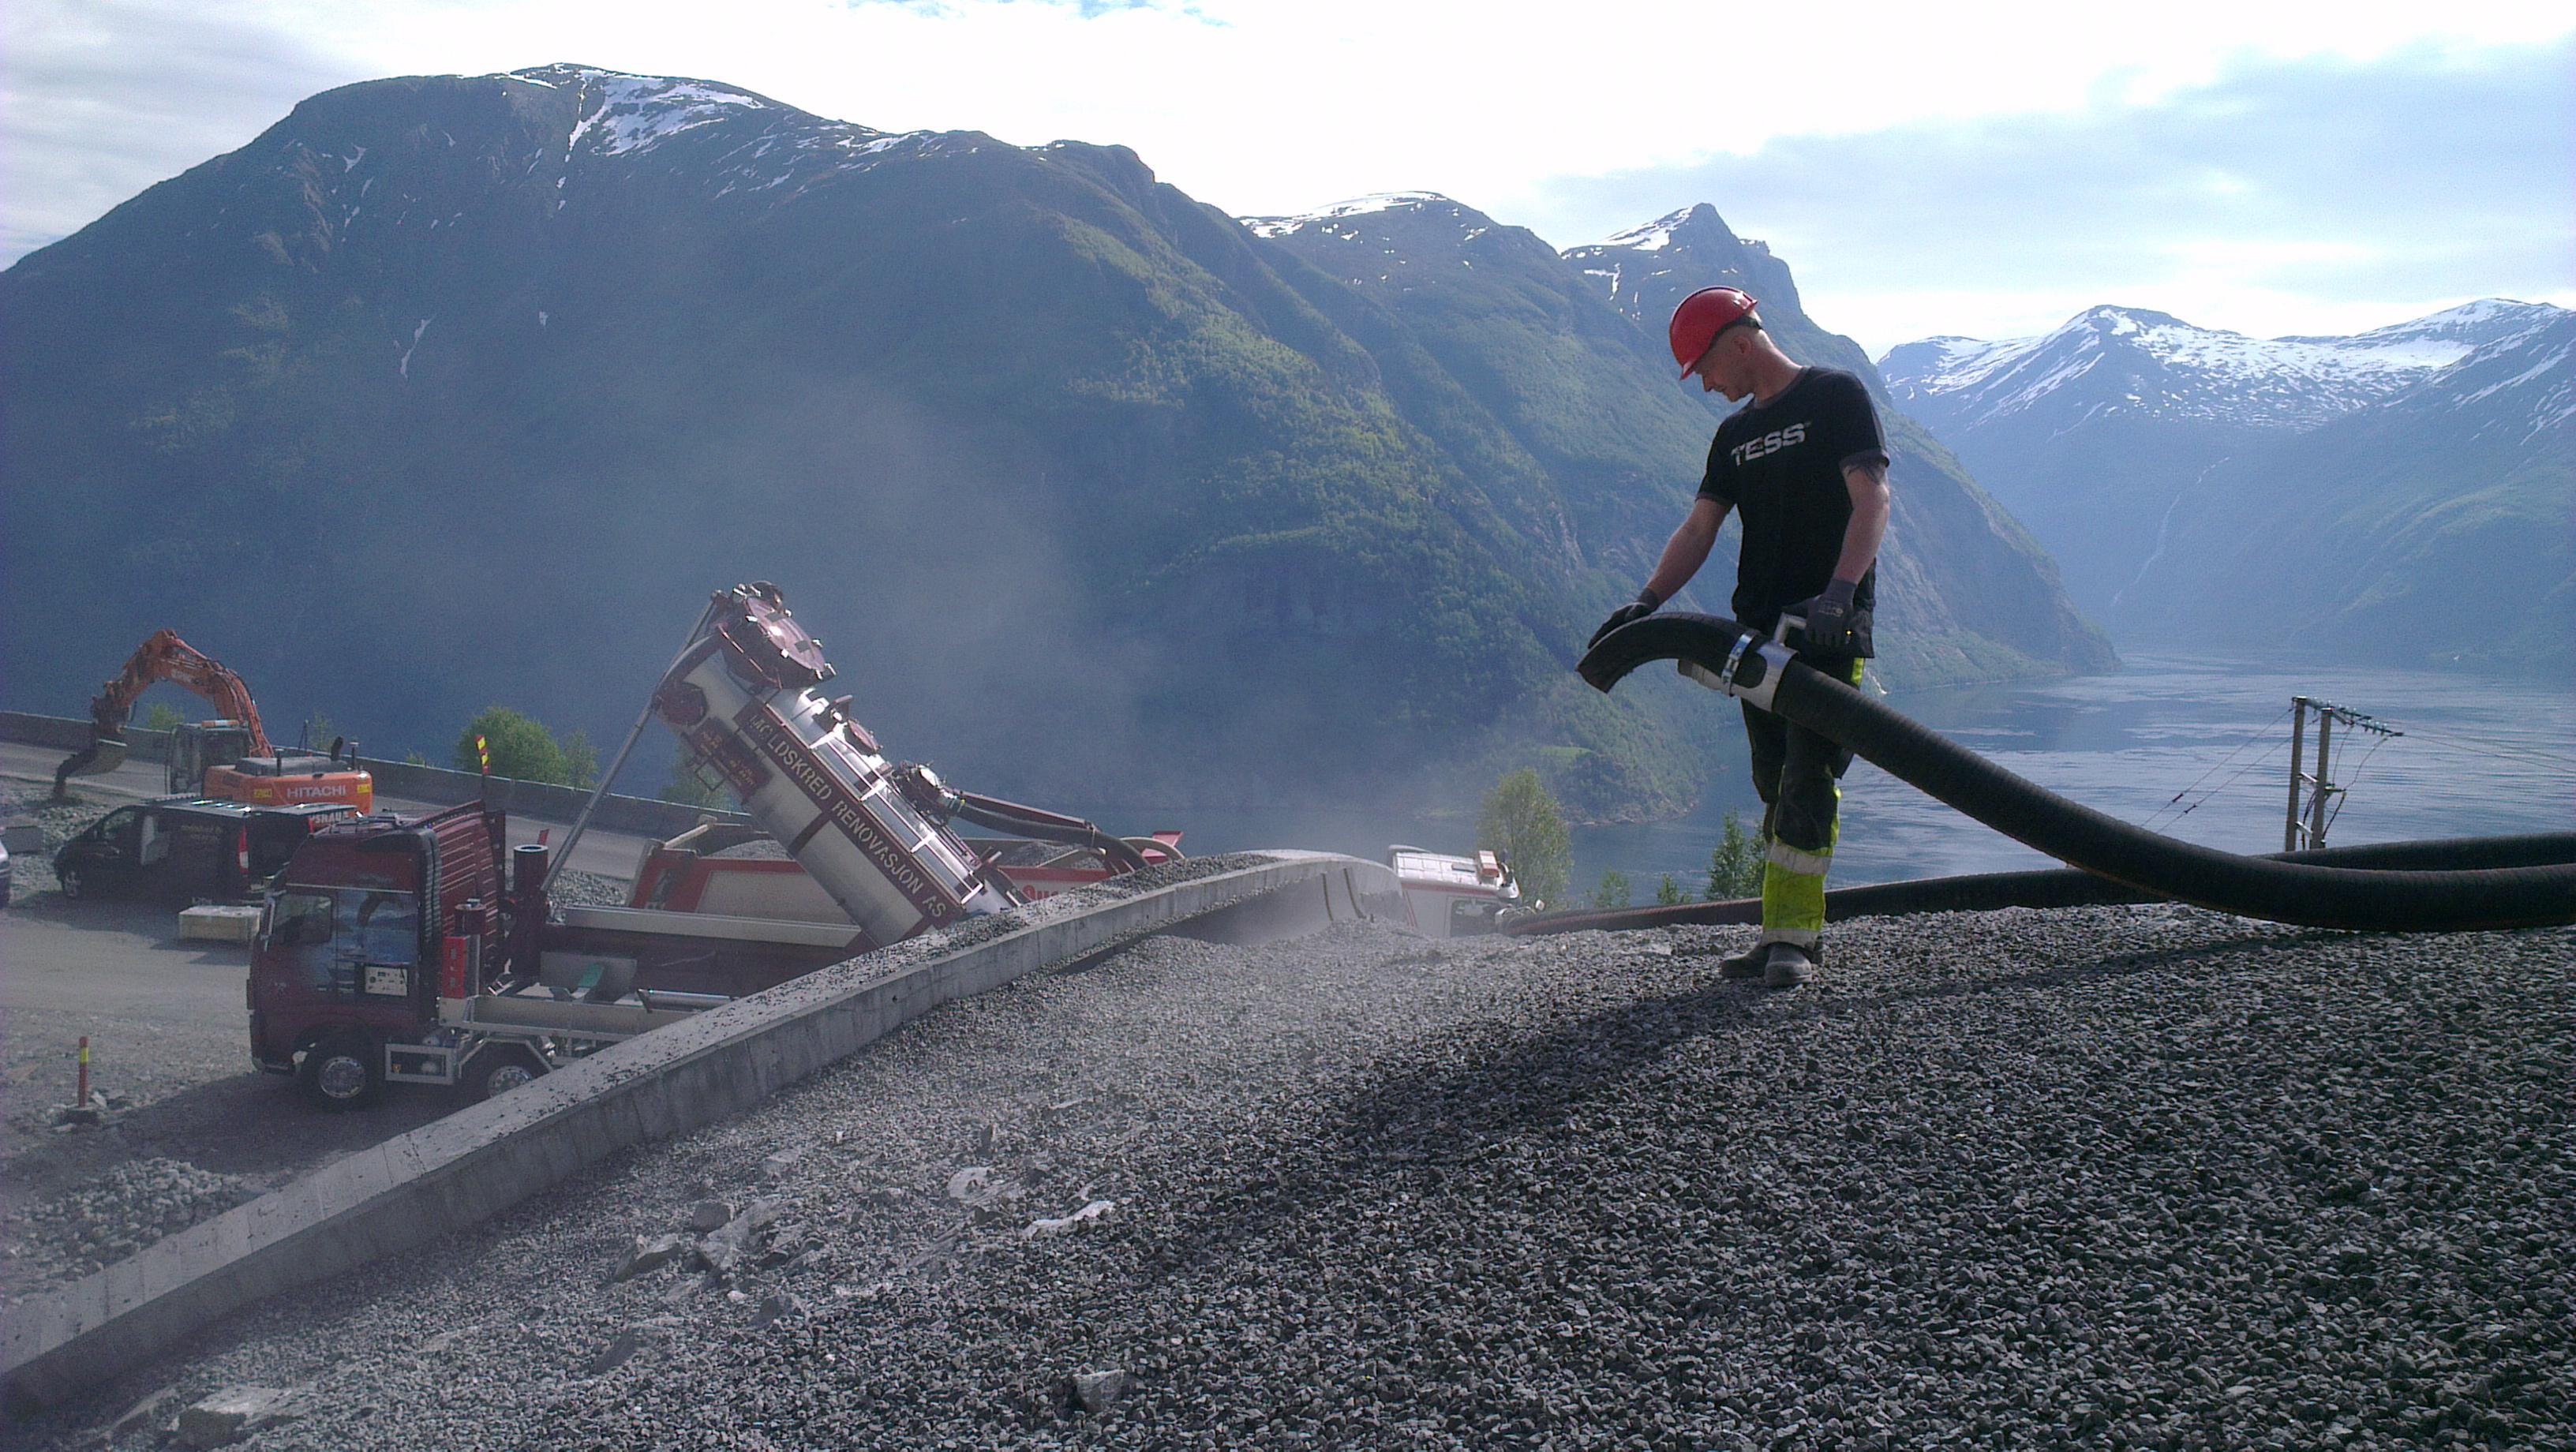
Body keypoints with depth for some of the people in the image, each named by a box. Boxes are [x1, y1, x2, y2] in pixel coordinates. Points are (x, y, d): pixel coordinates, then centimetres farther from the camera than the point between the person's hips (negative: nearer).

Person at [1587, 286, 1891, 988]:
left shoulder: (1836, 395, -2)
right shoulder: (1736, 433, 19)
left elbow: (1872, 498, -13)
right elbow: (1699, 530, 13)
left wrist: (1838, 593, -27)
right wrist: (1645, 602, -4)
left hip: (1830, 628, -7)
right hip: (1760, 632, 7)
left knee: (1807, 778, -13)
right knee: (1776, 784, 7)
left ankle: (1792, 936, -13)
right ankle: (1794, 930, 12)